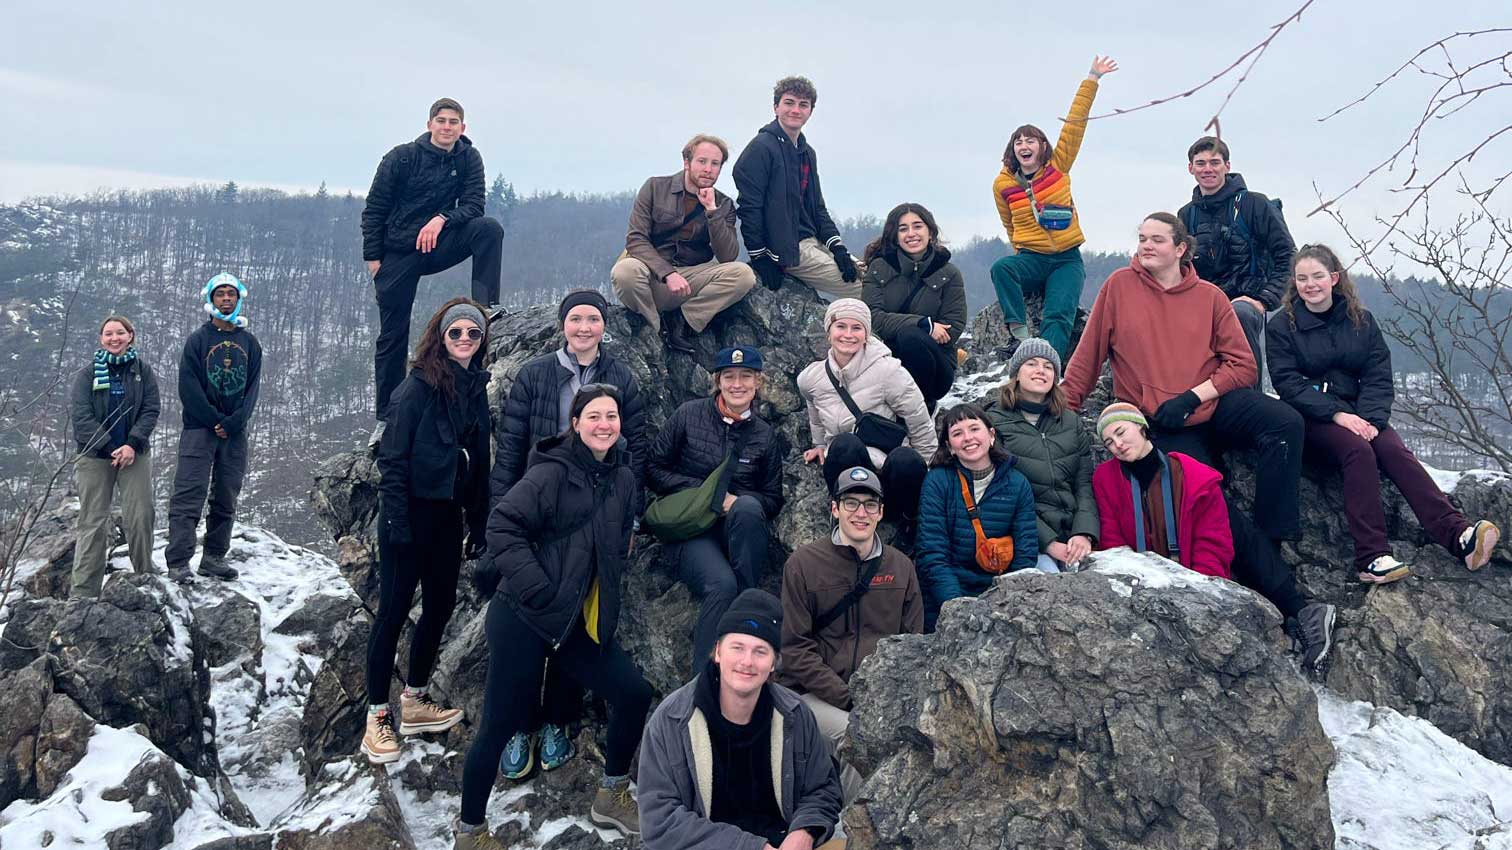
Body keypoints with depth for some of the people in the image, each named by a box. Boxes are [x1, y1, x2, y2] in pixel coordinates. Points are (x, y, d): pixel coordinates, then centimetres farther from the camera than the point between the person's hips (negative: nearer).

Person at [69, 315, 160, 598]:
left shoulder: (142, 370, 6)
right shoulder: (87, 373, 3)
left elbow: (151, 410, 0)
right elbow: (80, 415, -4)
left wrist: (132, 444, -13)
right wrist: (109, 448, -13)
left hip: (135, 454, 1)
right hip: (95, 456, -1)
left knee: (140, 517, -4)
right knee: (93, 523, -1)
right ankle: (82, 592, 2)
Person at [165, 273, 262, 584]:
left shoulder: (250, 343, 10)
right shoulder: (198, 339, 1)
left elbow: (253, 387, 4)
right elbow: (188, 386, -6)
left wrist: (234, 422, -10)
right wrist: (214, 421, -13)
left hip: (235, 432, 4)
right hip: (199, 428, -4)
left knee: (226, 498, 7)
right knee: (189, 494, -9)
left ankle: (214, 558, 16)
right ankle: (178, 563, -11)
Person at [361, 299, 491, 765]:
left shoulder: (476, 389, 10)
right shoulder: (420, 386, -11)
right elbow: (392, 456, -13)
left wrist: (478, 522, 12)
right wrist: (396, 520, -18)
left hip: (448, 513, 7)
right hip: (412, 512, -7)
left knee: (441, 604, 13)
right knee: (393, 610, -1)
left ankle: (414, 702, 28)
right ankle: (377, 718, 6)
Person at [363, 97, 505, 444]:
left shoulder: (469, 159, -2)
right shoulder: (402, 157, -7)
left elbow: (473, 206, -9)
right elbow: (373, 210, -3)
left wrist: (441, 219, -27)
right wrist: (373, 258, -7)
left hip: (439, 244, 1)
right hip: (398, 255, -1)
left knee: (490, 229, -25)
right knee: (392, 336, 2)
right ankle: (387, 418, 14)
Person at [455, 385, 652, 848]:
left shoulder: (622, 478, 9)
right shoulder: (552, 471, -13)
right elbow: (503, 524, -20)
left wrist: (607, 599, 13)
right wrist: (536, 588, -21)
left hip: (581, 623, 7)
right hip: (523, 618, -7)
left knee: (634, 693, 4)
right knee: (501, 724, -1)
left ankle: (610, 798, 25)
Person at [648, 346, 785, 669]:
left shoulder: (764, 435, 8)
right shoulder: (690, 414, 2)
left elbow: (773, 500, 11)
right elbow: (654, 468, 3)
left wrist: (737, 502, -11)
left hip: (738, 530, 2)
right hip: (689, 528, -2)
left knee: (748, 506, -35)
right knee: (721, 584, -33)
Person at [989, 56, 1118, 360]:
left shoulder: (1058, 167, 3)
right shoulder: (1003, 184, 4)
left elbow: (1075, 122, 2)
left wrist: (1092, 79, 2)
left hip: (1067, 260, 0)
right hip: (1030, 259, 1)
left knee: (1059, 315, -23)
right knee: (1001, 268, -34)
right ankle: (1020, 331, -37)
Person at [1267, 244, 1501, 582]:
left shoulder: (1361, 320, 12)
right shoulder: (1282, 326, 3)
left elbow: (1379, 377, 5)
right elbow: (1288, 384, -8)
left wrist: (1369, 419, -14)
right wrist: (1337, 414, -20)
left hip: (1359, 412, 3)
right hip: (1312, 419, -3)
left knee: (1394, 450, -25)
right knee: (1358, 450, -31)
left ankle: (1458, 535, -41)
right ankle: (1372, 556, -39)